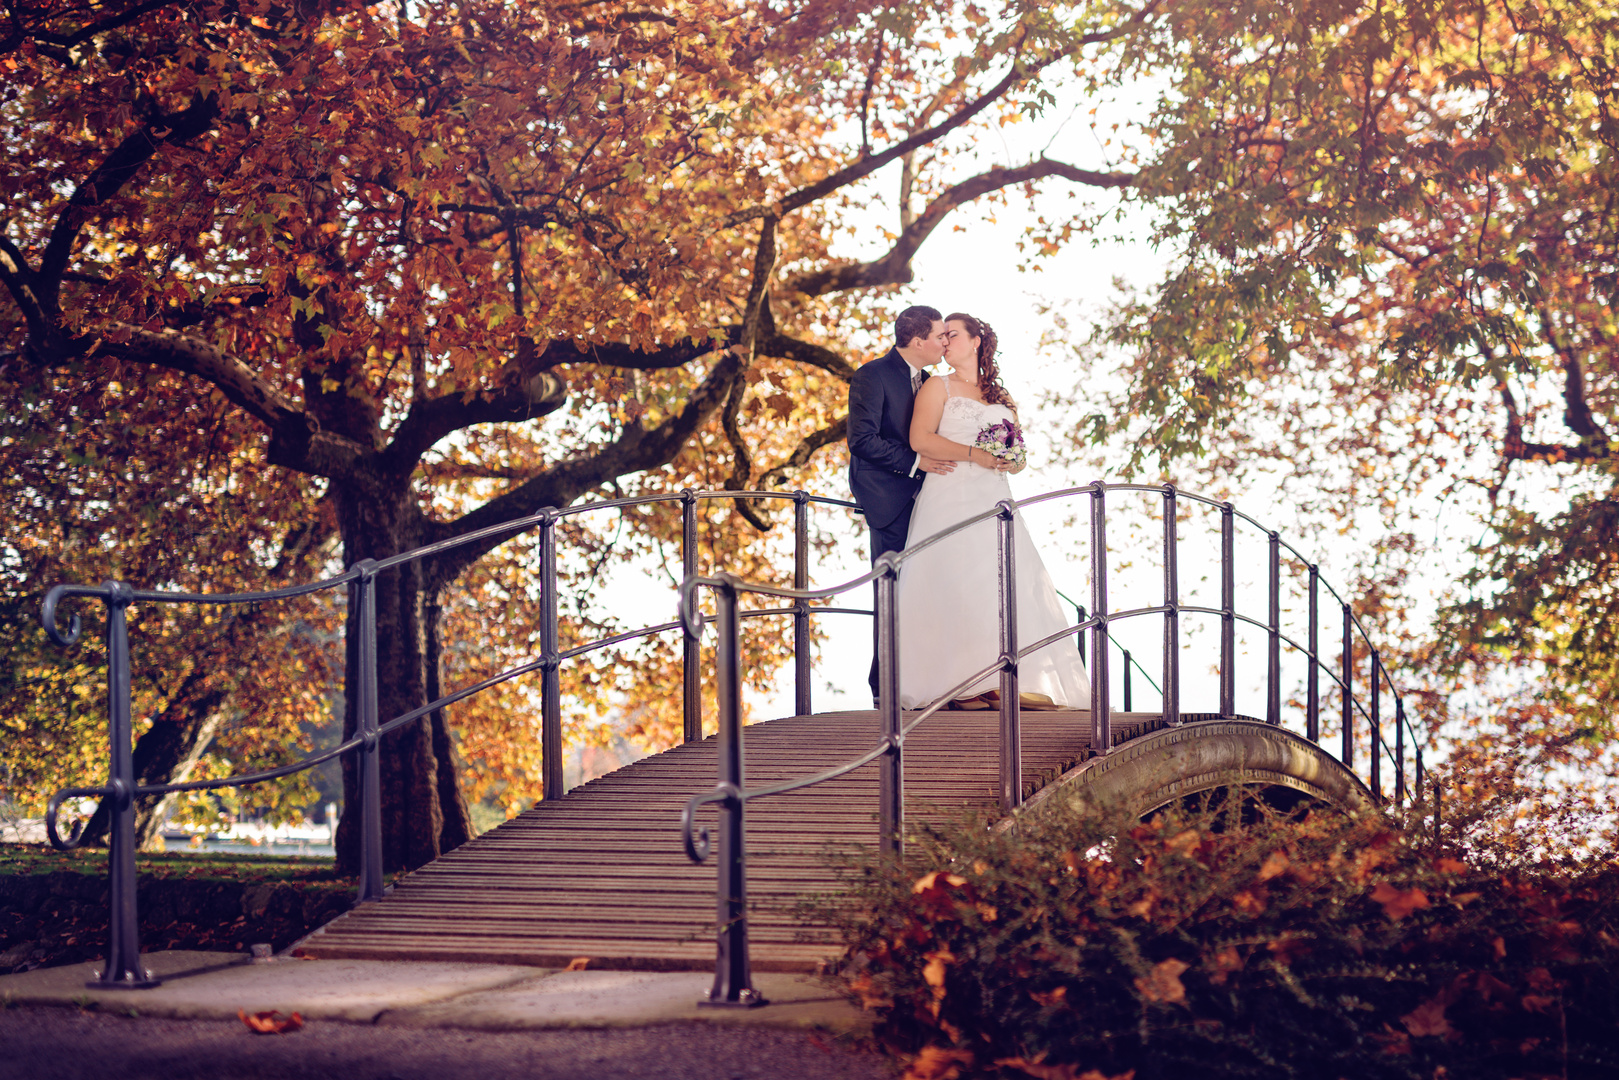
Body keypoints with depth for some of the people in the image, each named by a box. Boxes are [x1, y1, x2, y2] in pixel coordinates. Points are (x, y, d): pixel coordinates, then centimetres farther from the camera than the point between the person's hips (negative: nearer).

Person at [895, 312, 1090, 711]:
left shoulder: (1002, 398, 22)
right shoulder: (938, 387, 10)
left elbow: (1020, 460, 23)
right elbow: (920, 439, -5)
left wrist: (1010, 460, -2)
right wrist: (974, 454, -13)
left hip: (993, 497, 4)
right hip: (951, 496, -4)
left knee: (1008, 584, -9)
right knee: (957, 584, -15)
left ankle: (1008, 681, -11)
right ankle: (965, 683, -20)